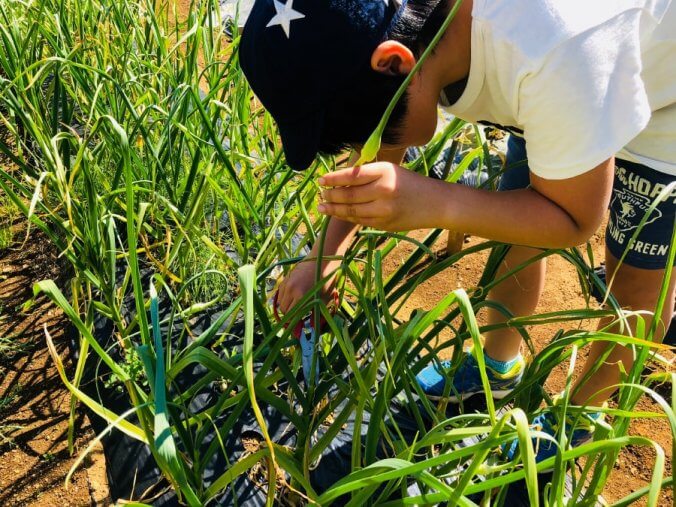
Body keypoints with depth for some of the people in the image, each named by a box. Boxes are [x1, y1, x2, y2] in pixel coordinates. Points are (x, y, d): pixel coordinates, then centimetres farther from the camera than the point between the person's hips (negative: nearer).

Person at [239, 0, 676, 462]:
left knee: (637, 277, 5)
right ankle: (499, 368, 37)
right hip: (558, 93, 6)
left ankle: (585, 413, 31)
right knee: (516, 240, 11)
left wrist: (434, 203, -44)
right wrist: (325, 255, -14)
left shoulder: (554, 48, -45)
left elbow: (575, 220, -30)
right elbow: (377, 154, -4)